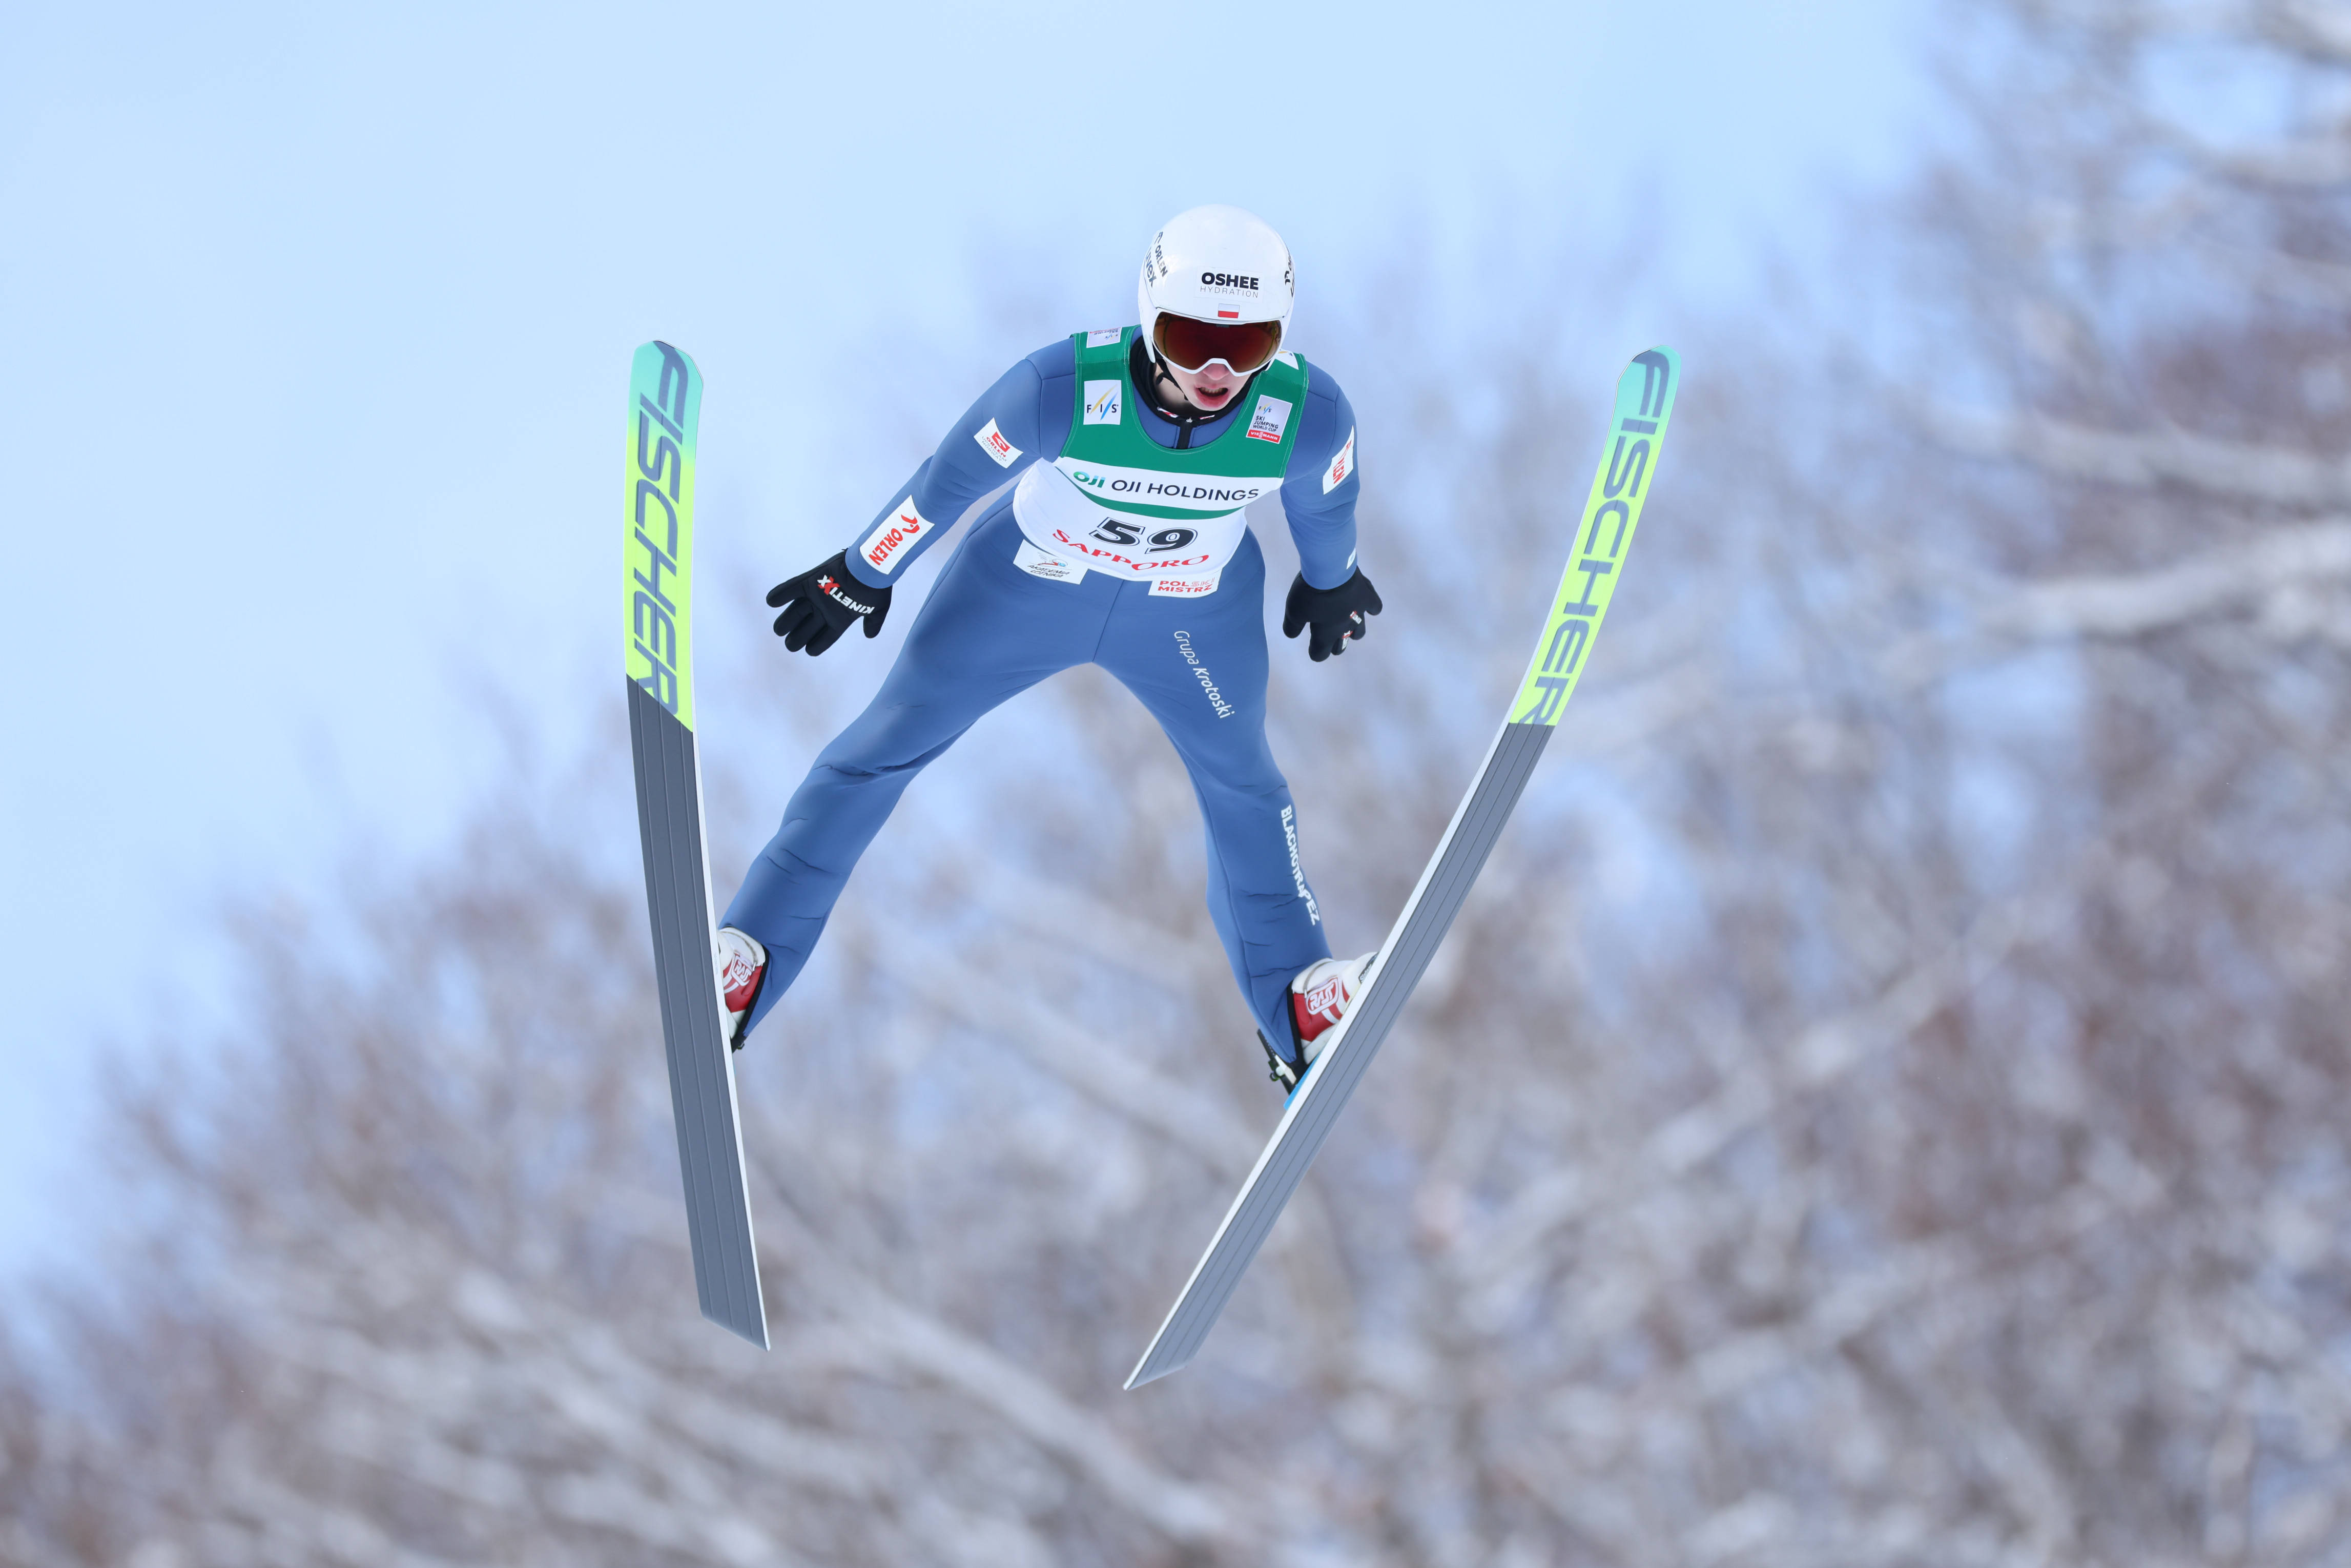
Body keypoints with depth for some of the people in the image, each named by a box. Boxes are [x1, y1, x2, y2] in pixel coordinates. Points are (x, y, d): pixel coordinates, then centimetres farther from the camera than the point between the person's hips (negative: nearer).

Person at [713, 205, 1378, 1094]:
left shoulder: (1310, 415, -32)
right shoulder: (1065, 389, -38)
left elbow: (1322, 504, -7)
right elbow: (950, 480, -20)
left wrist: (1330, 581, 14)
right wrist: (863, 577, -5)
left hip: (1193, 611, 2)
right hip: (1030, 580, -2)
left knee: (1241, 783, 19)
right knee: (885, 747, 6)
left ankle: (1296, 1011, 42)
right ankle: (745, 959, 20)